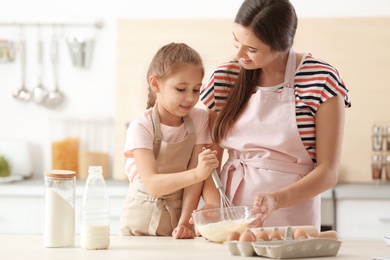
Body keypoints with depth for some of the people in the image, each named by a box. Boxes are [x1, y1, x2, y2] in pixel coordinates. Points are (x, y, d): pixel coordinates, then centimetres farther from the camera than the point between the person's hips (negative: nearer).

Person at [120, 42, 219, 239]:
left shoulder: (199, 119, 0)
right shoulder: (141, 127, -11)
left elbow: (193, 179, -3)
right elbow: (152, 184, -21)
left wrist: (184, 222, -12)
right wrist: (197, 174, -34)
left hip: (179, 216, 2)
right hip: (142, 223, -2)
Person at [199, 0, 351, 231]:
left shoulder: (321, 80, -3)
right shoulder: (225, 78, 7)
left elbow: (328, 172, -4)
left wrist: (277, 200, -19)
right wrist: (213, 206, -9)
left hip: (292, 220, -3)